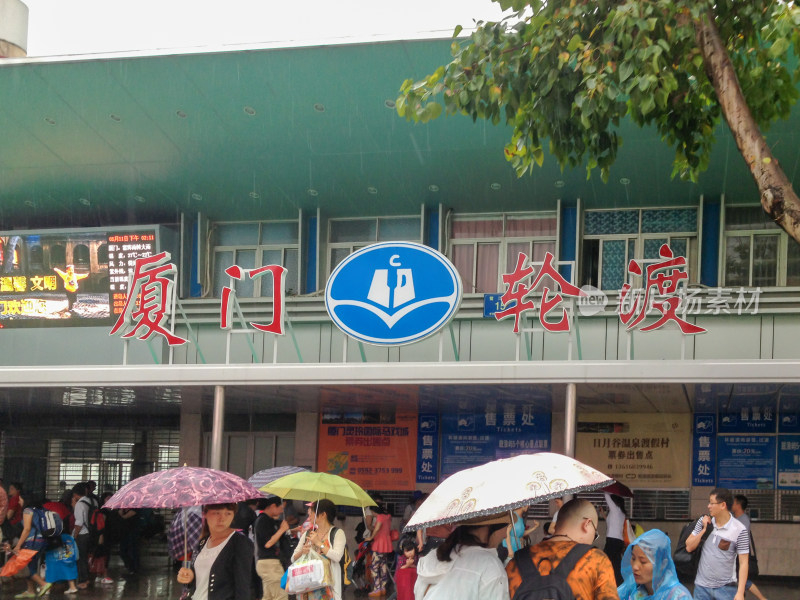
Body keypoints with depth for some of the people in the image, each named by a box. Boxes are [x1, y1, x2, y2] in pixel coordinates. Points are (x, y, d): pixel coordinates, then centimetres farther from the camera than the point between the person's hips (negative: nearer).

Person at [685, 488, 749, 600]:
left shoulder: (739, 530, -11)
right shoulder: (704, 521, 3)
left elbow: (743, 563, -10)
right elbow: (689, 547, 4)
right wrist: (704, 529, -9)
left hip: (726, 588, -4)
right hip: (702, 586, 4)